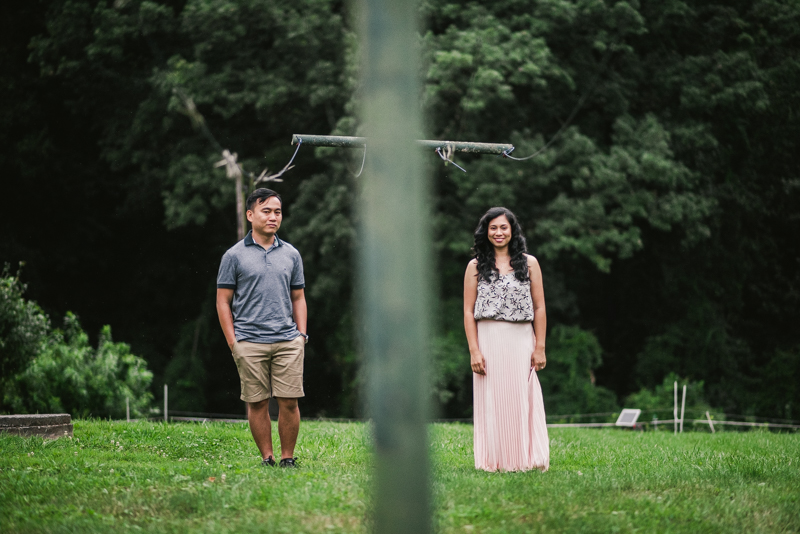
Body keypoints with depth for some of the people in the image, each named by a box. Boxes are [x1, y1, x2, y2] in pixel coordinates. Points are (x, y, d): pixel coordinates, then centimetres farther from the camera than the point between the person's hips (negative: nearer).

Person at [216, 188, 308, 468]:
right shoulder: (234, 255, 3)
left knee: (289, 402, -3)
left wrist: (301, 335, 8)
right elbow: (223, 301, 3)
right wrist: (232, 342, -3)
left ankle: (288, 458, 8)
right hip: (249, 343, -2)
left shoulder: (291, 254, 12)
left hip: (288, 341, 2)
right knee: (257, 403, 1)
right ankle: (267, 458, 10)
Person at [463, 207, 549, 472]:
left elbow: (539, 308, 6)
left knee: (522, 400, 0)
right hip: (488, 341, 0)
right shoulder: (476, 267, 6)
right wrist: (474, 350, -6)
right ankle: (495, 461, 5)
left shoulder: (529, 263, 8)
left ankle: (526, 460, 6)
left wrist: (540, 347, -1)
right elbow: (468, 311, 3)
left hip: (521, 341, 0)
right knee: (491, 401, 0)